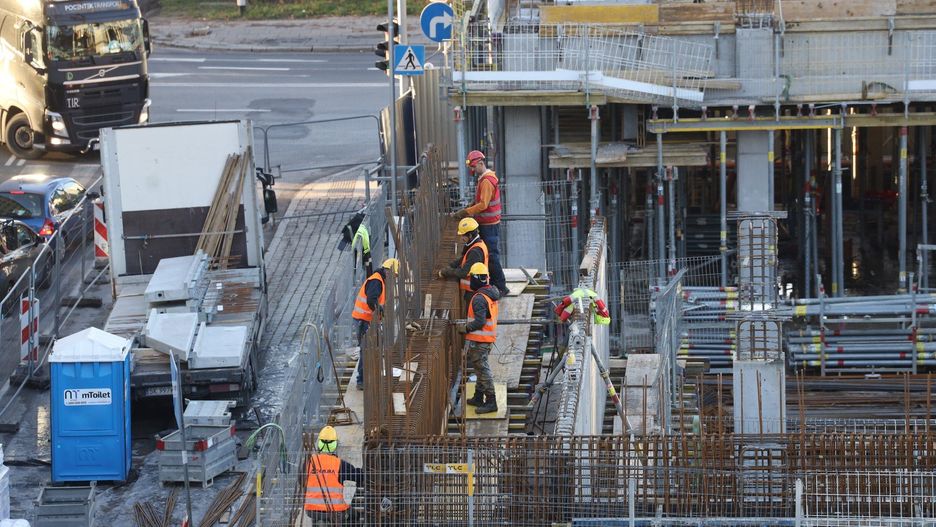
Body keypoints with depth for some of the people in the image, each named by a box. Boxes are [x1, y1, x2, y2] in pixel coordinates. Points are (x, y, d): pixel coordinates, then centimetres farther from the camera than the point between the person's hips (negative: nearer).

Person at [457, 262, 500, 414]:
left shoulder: (479, 298, -21)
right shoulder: (492, 292, 8)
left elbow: (479, 322, -26)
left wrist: (465, 328, -12)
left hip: (479, 339, -10)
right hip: (489, 338, 10)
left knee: (482, 369, -6)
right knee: (480, 368, 20)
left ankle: (491, 402, -6)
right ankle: (478, 398, 29)